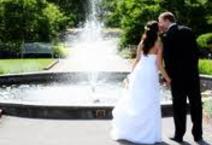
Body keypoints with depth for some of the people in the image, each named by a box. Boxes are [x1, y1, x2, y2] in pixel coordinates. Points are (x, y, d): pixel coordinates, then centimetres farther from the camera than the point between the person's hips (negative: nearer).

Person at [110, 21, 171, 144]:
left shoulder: (142, 42, 7)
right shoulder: (158, 44, -5)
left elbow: (137, 60, 9)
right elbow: (159, 64, -8)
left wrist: (132, 74, 18)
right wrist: (167, 78, 0)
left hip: (139, 73, 5)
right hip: (151, 75, -4)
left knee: (134, 103, 11)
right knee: (149, 105, 3)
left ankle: (129, 130, 17)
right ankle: (149, 133, 7)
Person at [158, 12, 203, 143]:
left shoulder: (166, 37, -8)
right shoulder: (188, 31, 6)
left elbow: (168, 59, -9)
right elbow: (196, 52, 6)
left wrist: (167, 77, 2)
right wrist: (193, 67, 15)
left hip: (178, 76, -4)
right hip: (193, 74, 4)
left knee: (179, 105, 6)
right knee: (196, 104, 10)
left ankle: (179, 134, 13)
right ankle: (198, 135, 17)